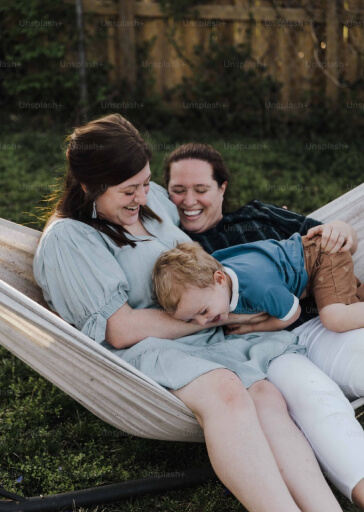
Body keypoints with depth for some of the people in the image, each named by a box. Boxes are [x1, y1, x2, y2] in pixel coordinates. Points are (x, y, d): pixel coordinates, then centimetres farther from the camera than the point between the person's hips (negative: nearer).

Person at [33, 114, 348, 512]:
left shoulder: (152, 198, 17)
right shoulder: (67, 238, -5)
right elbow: (121, 330, -12)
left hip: (205, 342, 6)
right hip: (141, 354, -6)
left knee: (267, 398, -26)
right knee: (224, 391, -37)